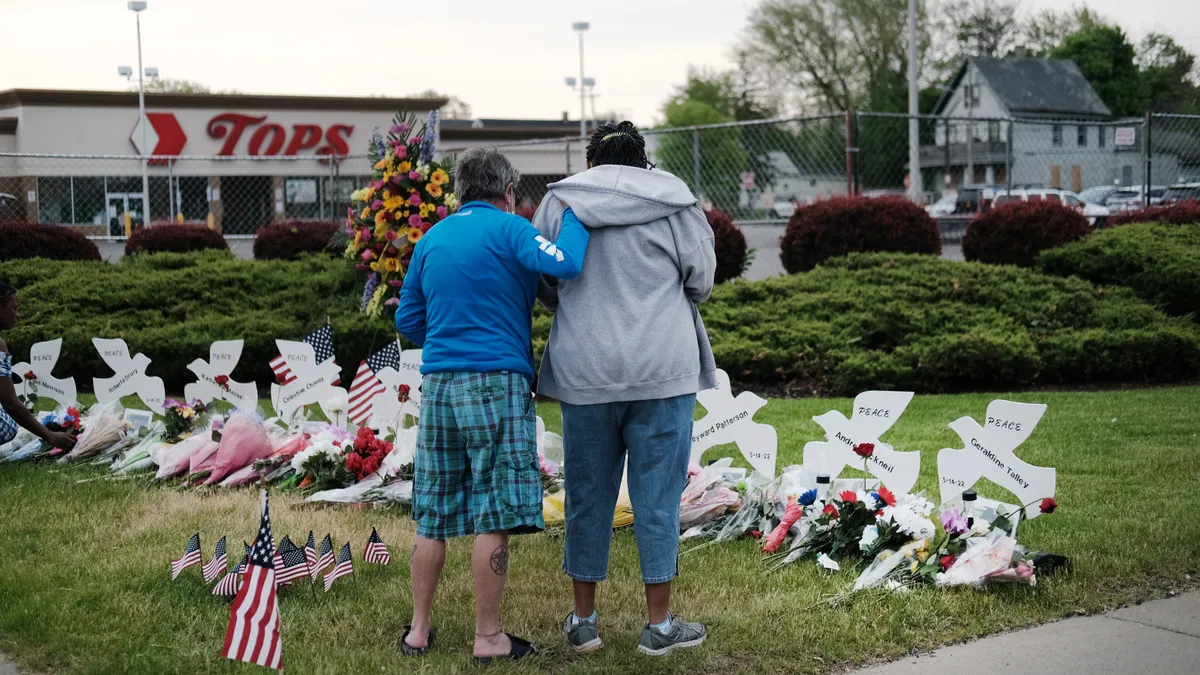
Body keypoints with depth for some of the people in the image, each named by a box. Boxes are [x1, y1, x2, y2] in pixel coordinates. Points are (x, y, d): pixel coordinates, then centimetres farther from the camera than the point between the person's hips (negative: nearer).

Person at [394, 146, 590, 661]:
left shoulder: (431, 240, 15)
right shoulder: (508, 229, -3)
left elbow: (408, 319, 17)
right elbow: (565, 264, -19)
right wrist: (573, 216, -2)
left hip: (437, 385, 6)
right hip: (497, 381, -6)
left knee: (433, 516, 12)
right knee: (494, 517, -1)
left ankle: (418, 629, 18)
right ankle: (487, 637, 3)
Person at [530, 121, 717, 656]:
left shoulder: (560, 201, 5)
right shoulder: (673, 201, 1)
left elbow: (545, 286, 8)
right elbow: (701, 280, 4)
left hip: (586, 371, 2)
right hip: (662, 370, -2)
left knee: (588, 493, 11)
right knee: (658, 494, 5)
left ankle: (583, 620, 20)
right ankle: (659, 624, 11)